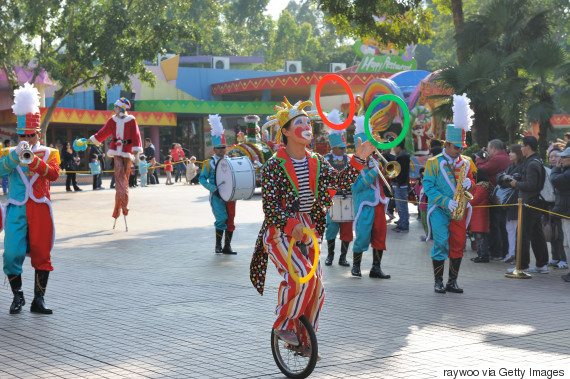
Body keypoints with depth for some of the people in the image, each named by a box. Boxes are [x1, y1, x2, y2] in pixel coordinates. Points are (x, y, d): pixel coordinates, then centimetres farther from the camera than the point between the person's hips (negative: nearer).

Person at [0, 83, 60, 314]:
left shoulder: (49, 153, 8)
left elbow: (53, 174, -11)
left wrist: (33, 160, -26)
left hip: (40, 211, 0)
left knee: (42, 255, 0)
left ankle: (38, 300, 9)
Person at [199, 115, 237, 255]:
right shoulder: (210, 163, 2)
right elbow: (202, 178, 1)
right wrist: (213, 188, -12)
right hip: (217, 195, -4)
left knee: (230, 220, 3)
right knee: (221, 218, -13)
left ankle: (227, 246, 12)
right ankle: (218, 245, 3)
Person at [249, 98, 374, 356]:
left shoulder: (316, 162, 7)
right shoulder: (274, 165, -11)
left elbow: (341, 181, 1)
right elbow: (269, 204, -17)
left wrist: (358, 159, -10)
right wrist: (291, 225, -30)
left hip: (306, 232, 6)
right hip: (280, 232, -6)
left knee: (316, 288, 5)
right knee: (302, 273, -28)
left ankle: (303, 340, 22)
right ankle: (283, 325, -9)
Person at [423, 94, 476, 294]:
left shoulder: (466, 163, 10)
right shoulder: (434, 162, -4)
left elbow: (471, 182, 20)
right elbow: (428, 186, -8)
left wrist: (469, 184, -6)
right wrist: (445, 201, -18)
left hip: (459, 209, 4)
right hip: (439, 210, -4)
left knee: (458, 245, 3)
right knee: (441, 243, -8)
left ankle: (452, 282, 12)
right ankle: (438, 282, 2)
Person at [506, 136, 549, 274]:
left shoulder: (532, 164, -18)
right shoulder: (537, 161, 14)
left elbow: (530, 185, -25)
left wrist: (516, 184, -11)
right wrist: (517, 181, 11)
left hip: (528, 204, -10)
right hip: (536, 202, 10)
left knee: (524, 235, -4)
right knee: (537, 234, 13)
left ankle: (522, 266, 0)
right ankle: (542, 264, 17)